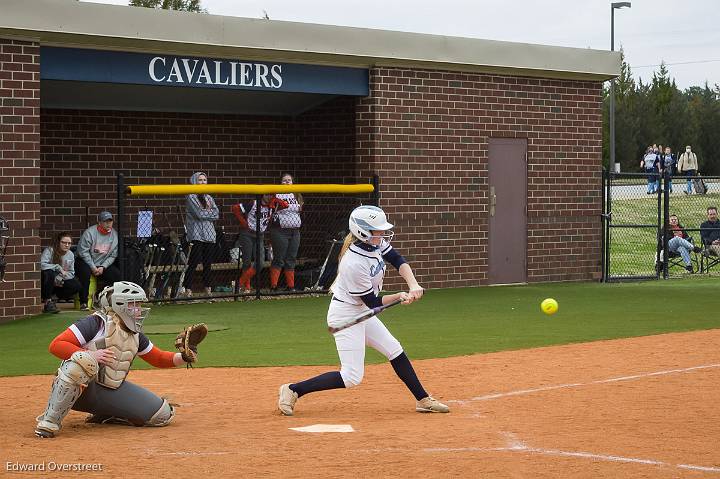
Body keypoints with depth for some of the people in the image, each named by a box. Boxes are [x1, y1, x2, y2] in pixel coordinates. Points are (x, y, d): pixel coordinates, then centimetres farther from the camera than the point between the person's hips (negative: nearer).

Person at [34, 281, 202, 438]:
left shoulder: (136, 335, 12)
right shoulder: (97, 323, -11)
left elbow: (159, 358, 23)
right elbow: (56, 345, -16)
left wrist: (184, 357, 4)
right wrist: (91, 355, -28)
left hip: (112, 391, 7)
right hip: (81, 389, -7)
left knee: (164, 414, -3)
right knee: (84, 361, -41)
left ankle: (105, 416, 11)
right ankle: (49, 422, -30)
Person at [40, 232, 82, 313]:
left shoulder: (70, 255, 2)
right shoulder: (49, 251, -16)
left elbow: (71, 273, 1)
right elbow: (42, 264, -33)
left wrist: (59, 279, -18)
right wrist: (58, 268, -33)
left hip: (58, 283, 5)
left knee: (76, 285, -15)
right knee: (49, 273, -38)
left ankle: (53, 298, -4)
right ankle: (47, 302, -26)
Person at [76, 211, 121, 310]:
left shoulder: (114, 235, 1)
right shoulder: (90, 232, -14)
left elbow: (113, 255, 3)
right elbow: (83, 252, -14)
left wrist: (102, 267, -11)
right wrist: (93, 267, -18)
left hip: (104, 264, 4)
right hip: (86, 262, -4)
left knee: (116, 274, -18)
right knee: (85, 272, -36)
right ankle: (83, 302, -26)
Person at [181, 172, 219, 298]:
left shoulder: (209, 198, 19)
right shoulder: (191, 197, -2)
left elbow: (217, 215, 9)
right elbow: (199, 213, -13)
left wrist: (206, 211, -7)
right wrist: (210, 212, 2)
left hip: (210, 234, 6)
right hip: (197, 234, -6)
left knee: (208, 264, 7)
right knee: (193, 263, -10)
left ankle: (208, 290, 11)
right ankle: (187, 290, -10)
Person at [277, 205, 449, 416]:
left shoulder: (376, 243, -7)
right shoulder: (354, 264, -30)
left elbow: (398, 261, -2)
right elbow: (373, 303, -20)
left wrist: (413, 285, -17)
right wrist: (400, 296, -24)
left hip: (361, 312, 10)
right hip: (346, 315, -10)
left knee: (395, 351, 14)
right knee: (352, 377, -10)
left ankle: (423, 400, 26)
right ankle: (293, 390, -4)